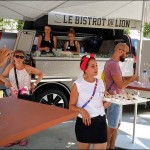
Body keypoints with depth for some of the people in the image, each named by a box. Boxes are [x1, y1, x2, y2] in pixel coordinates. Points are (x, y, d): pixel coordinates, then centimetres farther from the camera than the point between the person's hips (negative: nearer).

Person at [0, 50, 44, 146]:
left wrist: (35, 84, -13)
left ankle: (23, 137, 21)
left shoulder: (28, 68, -13)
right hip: (14, 96, 3)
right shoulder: (10, 66, -4)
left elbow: (41, 74, -4)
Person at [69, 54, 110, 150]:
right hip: (84, 121, -3)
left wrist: (107, 102, -6)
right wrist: (82, 110, -25)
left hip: (100, 121, 3)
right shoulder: (78, 84, -10)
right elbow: (71, 106, -8)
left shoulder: (100, 83, 4)